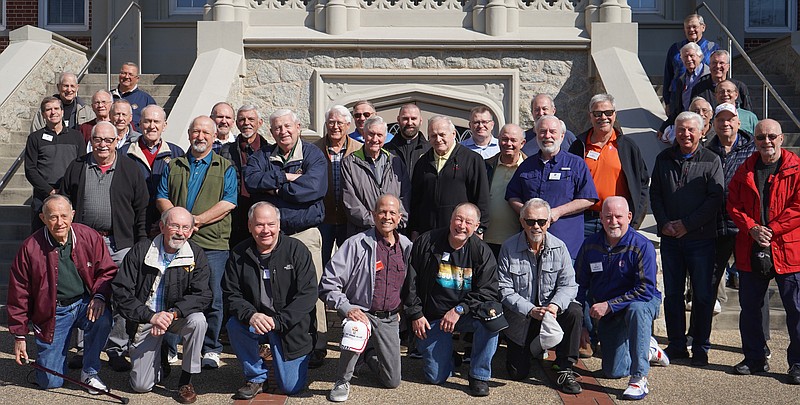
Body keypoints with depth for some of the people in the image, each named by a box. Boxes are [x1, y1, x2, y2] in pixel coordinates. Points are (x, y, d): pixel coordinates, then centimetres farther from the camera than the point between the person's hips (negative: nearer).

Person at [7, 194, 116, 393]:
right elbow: (19, 293, -1)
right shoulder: (30, 247, -9)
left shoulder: (90, 237, -6)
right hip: (51, 312, -1)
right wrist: (19, 336, 2)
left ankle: (90, 372, -9)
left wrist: (100, 296, -18)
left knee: (103, 320, -35)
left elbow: (107, 271, 4)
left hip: (84, 303, 1)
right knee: (49, 381, -5)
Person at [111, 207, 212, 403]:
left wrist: (172, 313, -29)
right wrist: (151, 316, -24)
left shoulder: (196, 255, -8)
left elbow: (202, 296, -14)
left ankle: (186, 380, -14)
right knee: (141, 386, -5)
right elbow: (121, 291, -13)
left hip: (178, 316, 1)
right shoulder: (140, 251, -10)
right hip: (145, 320, 0)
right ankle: (160, 358, 30)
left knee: (197, 320, -34)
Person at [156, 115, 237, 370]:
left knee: (212, 296, -4)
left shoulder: (225, 168, 9)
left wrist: (197, 220, -12)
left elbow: (228, 203, -3)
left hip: (212, 243, -2)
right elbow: (161, 198, 10)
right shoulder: (173, 167, 18)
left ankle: (210, 350, 7)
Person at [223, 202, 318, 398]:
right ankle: (256, 377, -5)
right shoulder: (239, 255, -2)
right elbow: (231, 296, -4)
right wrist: (251, 315, -26)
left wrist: (277, 321, -23)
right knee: (234, 325, -30)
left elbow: (308, 294, -14)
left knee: (291, 387, -5)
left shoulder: (297, 249, -10)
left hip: (291, 326, -2)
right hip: (254, 321, 2)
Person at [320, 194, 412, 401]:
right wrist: (347, 308, -27)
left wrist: (401, 310, 12)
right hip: (361, 312, -4)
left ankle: (368, 354, 39)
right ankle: (342, 381, -13)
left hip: (390, 319, 4)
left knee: (392, 381, 5)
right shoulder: (357, 244, -12)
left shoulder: (406, 246, 3)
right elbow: (328, 283, -15)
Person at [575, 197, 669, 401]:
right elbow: (579, 286, 3)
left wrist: (609, 305, -26)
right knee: (613, 371, 1)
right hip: (607, 315, 4)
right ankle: (648, 350, 33)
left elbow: (646, 290, -23)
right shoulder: (590, 245, -4)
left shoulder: (642, 246, -17)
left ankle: (639, 379, -33)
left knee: (636, 309, -41)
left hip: (642, 303, -4)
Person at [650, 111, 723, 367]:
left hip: (701, 238, -3)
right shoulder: (664, 159, 10)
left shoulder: (711, 160, -1)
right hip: (670, 238, 3)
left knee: (702, 295, 3)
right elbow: (654, 194, 11)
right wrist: (664, 223, -3)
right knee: (672, 293, 8)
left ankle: (700, 348, 15)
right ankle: (676, 345, 19)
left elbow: (715, 198, -7)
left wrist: (687, 224, -12)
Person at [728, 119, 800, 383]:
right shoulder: (745, 170, 9)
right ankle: (754, 359, 26)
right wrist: (752, 228, -10)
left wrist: (771, 230, -16)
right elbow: (733, 205, 5)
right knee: (749, 307, 11)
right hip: (750, 250, 4)